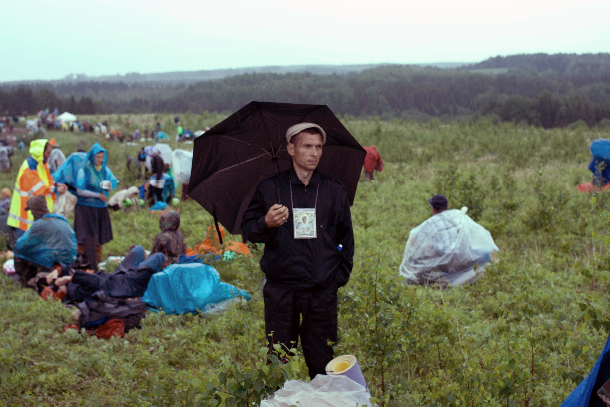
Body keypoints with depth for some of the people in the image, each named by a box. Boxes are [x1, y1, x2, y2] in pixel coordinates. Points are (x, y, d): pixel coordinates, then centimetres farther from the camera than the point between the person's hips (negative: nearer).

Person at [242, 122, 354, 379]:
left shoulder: (335, 190, 9)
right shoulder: (269, 188, 5)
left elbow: (346, 239, 15)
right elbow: (248, 231, 5)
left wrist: (340, 277, 7)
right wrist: (266, 223, -16)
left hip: (321, 291, 1)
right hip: (280, 289, 0)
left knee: (322, 363, 3)